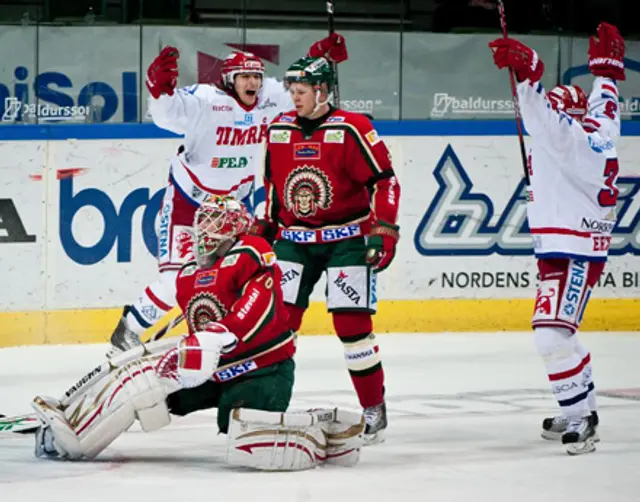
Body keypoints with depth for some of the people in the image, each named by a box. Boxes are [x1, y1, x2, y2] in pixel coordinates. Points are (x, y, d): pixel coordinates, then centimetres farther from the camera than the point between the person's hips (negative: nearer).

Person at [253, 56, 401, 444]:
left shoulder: (351, 130, -11)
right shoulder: (278, 131, 5)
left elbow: (384, 181, -10)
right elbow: (271, 186, 17)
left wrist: (383, 232, -16)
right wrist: (263, 230, 15)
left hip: (346, 239, -4)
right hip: (294, 239, 4)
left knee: (352, 322, -8)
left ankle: (374, 408, 5)